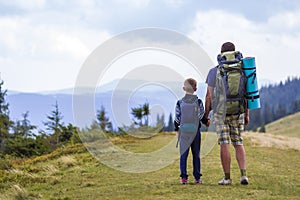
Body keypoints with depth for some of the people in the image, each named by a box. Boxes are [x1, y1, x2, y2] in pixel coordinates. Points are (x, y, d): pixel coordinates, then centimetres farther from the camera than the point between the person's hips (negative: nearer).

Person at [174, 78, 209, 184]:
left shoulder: (180, 103, -2)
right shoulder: (198, 102, -3)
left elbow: (177, 118, 0)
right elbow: (202, 116, -3)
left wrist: (176, 127, 17)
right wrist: (206, 122, 17)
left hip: (183, 131, 0)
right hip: (195, 131, 0)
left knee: (183, 155, 2)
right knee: (196, 154, 7)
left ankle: (183, 177, -5)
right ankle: (197, 177, 9)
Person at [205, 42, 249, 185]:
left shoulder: (213, 72, -4)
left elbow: (209, 96, -3)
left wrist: (206, 115, 5)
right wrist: (247, 114, 12)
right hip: (238, 112, 2)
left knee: (224, 144, -1)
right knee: (238, 144, 8)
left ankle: (227, 177, -3)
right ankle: (243, 175, -7)